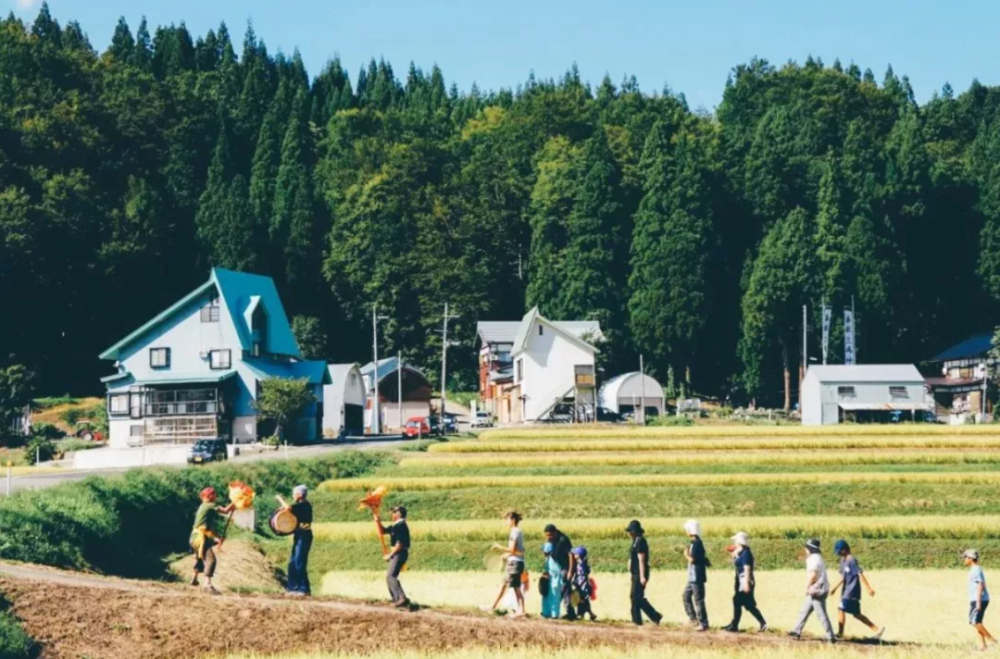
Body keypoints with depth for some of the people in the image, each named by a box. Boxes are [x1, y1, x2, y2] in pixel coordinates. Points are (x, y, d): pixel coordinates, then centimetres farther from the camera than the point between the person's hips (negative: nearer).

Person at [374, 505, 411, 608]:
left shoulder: (401, 526, -16)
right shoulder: (395, 526, 15)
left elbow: (400, 543, -22)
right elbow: (382, 531, 27)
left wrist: (390, 555, -17)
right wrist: (378, 521, 12)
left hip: (399, 553, -11)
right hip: (396, 554, 11)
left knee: (391, 576, -22)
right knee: (389, 576, 17)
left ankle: (403, 599, -32)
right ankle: (396, 599, 22)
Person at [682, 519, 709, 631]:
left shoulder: (696, 543, -17)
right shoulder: (695, 542, 13)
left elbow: (692, 559, -22)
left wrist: (686, 554, -6)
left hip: (697, 577, -11)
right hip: (693, 577, 11)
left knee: (698, 600, -5)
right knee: (686, 596, 17)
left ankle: (703, 623, -1)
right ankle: (693, 619, 21)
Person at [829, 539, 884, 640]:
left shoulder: (851, 561, -17)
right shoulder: (843, 560, 12)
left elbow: (860, 574, -21)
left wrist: (869, 588, -25)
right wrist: (836, 587, 22)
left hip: (852, 592, -9)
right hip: (847, 591, 9)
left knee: (841, 609, -6)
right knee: (856, 614, 11)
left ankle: (840, 633, 4)